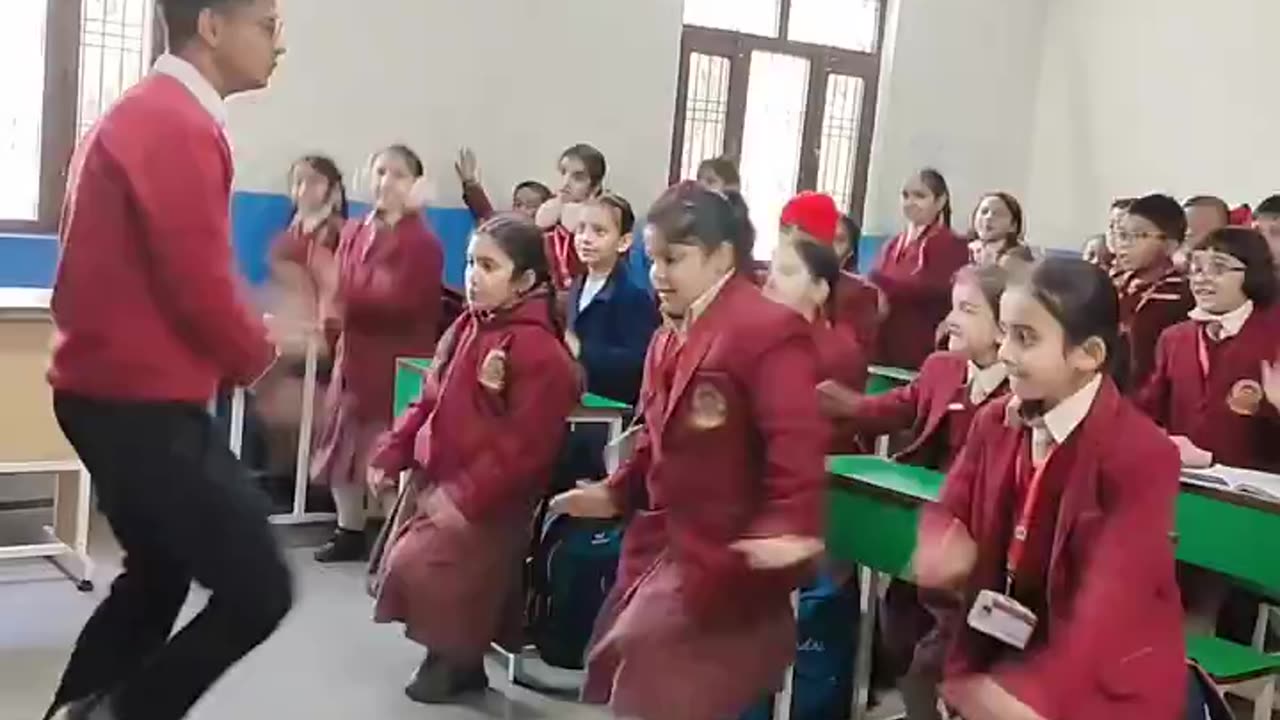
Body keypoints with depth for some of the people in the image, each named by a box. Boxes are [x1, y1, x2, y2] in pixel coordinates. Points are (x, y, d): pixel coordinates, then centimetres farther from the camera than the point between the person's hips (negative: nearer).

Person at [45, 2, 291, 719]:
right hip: (145, 406, -11)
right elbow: (200, 285, -21)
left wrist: (247, 338, 9)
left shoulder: (149, 114, 15)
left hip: (119, 395, 11)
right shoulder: (179, 127, -19)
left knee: (159, 577, 22)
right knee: (259, 590, -6)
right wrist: (259, 357, -3)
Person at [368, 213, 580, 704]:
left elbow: (524, 445, -24)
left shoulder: (539, 350, -21)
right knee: (403, 567, 12)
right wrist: (392, 454, 9)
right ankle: (450, 654, 33)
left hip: (487, 504, -9)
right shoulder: (466, 328, 7)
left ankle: (457, 661, 13)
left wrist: (466, 498, -25)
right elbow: (430, 401, 15)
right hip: (432, 482, 9)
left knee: (418, 569, -13)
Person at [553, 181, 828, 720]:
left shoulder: (771, 330, -18)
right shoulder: (668, 338, 12)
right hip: (662, 540, 9)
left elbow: (796, 441, -24)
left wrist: (789, 527, -33)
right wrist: (617, 494, 11)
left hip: (727, 553, -9)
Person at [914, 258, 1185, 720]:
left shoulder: (1142, 455, -17)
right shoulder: (995, 421, 2)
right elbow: (951, 510, 6)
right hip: (1000, 649, 5)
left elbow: (1109, 599, -21)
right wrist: (943, 546, -19)